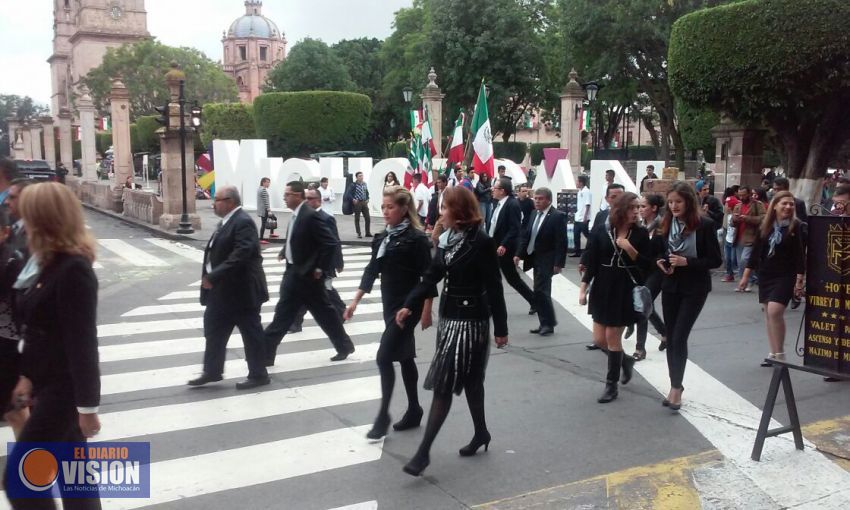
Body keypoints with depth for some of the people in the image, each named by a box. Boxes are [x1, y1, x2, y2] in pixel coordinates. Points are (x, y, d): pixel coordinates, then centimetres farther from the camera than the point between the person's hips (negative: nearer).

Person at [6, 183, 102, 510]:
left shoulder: (73, 269, -20)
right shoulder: (47, 263, 9)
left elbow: (82, 341, -21)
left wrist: (87, 405, -19)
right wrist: (28, 375, 17)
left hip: (64, 388, -9)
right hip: (47, 384, 9)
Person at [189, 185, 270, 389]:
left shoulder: (243, 222, -19)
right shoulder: (227, 221, 12)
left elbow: (241, 254, -30)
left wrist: (214, 276, -29)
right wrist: (211, 277, 9)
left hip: (242, 290, -10)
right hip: (222, 290, 10)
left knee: (251, 333, 3)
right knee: (213, 329, 15)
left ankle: (259, 375, 15)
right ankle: (212, 371, 28)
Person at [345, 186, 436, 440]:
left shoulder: (416, 238, -13)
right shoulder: (383, 237, 8)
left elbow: (427, 276, -13)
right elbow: (372, 269, 11)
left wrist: (426, 310, -15)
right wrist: (356, 300, 6)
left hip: (408, 306, -7)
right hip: (390, 305, 7)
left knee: (384, 357, -10)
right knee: (405, 358, 14)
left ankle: (383, 415, 2)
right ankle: (414, 410, 25)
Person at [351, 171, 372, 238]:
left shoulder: (364, 184, 6)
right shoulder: (354, 185, -10)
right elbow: (350, 193, -9)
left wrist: (367, 199, 4)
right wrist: (353, 199, -21)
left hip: (364, 202, 5)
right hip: (357, 203, -5)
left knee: (367, 218, 4)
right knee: (357, 218, 4)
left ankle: (368, 233, 16)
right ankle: (358, 234, 11)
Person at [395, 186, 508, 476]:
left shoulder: (481, 242, -16)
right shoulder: (448, 238, 6)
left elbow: (494, 287, -14)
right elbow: (432, 275, 6)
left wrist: (501, 328, -11)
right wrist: (410, 305, -6)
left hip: (471, 320, -8)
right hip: (449, 316, 8)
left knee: (444, 383, -7)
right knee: (469, 380, 18)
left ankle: (424, 451, -3)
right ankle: (481, 433, 34)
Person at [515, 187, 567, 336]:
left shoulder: (558, 216, -11)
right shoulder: (535, 215, 12)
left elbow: (561, 242, -15)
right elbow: (526, 236, 12)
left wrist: (558, 263, -19)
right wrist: (519, 254, 2)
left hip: (547, 261, -7)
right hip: (535, 258, 8)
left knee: (540, 290, -11)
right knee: (541, 291, 10)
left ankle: (549, 323, 1)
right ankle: (546, 323, 17)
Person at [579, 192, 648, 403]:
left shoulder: (640, 234, -5)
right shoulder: (600, 232, -3)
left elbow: (646, 264, -8)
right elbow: (592, 264, -1)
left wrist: (629, 248, -21)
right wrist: (582, 289, -6)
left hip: (626, 290, -2)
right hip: (603, 288, 2)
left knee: (612, 336, -2)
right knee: (599, 339, 4)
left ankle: (611, 385, 14)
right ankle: (625, 360, 35)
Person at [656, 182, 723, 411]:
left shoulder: (705, 225, -12)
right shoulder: (666, 224, 2)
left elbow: (716, 260, -10)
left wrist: (687, 262, -22)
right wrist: (660, 262, -8)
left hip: (694, 289, -5)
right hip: (670, 287, 5)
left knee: (679, 337, -9)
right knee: (671, 337, 9)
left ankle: (676, 387, 1)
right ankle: (675, 384, 21)